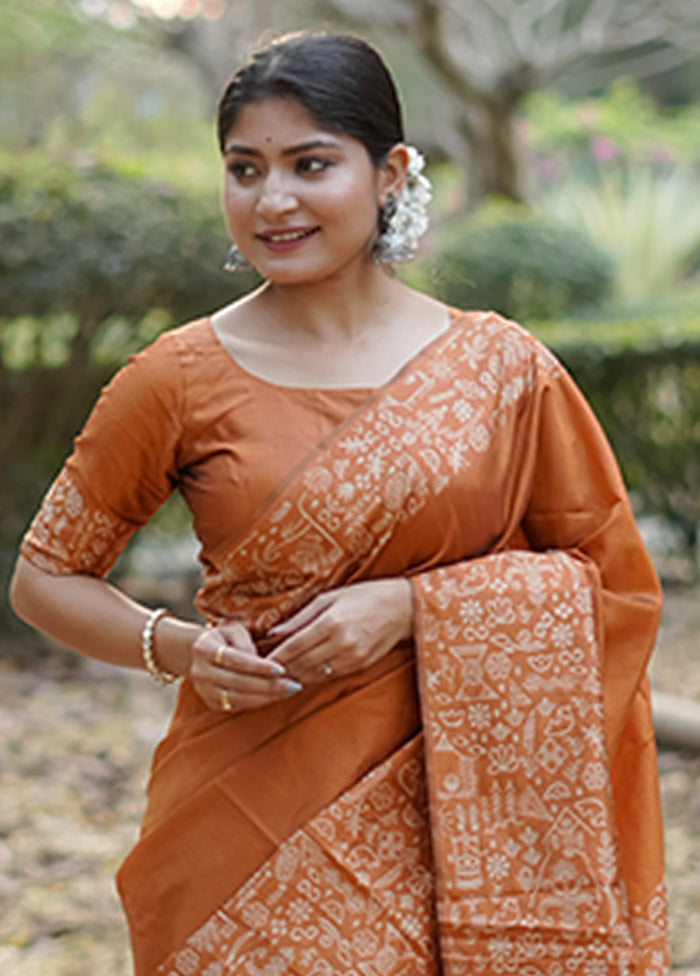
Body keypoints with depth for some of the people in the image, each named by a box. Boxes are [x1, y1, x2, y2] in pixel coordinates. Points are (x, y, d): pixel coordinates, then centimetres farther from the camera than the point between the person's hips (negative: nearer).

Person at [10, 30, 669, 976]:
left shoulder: (500, 368, -1)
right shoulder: (182, 380, -3)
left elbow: (612, 578, 2)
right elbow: (45, 577, 6)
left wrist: (412, 606, -11)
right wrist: (177, 646, -13)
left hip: (442, 825, 1)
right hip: (249, 825, -1)